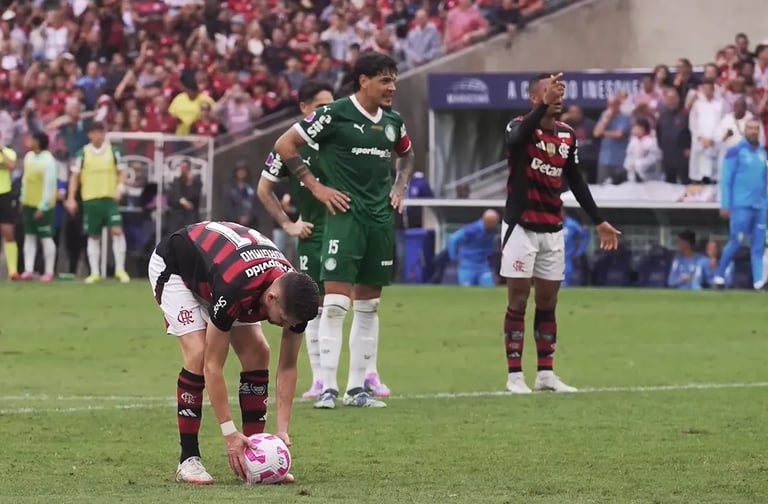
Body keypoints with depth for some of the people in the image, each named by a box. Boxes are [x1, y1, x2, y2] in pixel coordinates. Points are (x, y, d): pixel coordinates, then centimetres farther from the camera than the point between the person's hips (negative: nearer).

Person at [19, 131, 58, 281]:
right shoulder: (29, 157, 7)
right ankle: (28, 270, 8)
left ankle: (49, 272, 3)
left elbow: (49, 185, -20)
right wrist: (23, 199, 17)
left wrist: (42, 207, -20)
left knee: (46, 238, -2)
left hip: (42, 206, -8)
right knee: (29, 236, 7)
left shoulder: (48, 161, -18)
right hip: (28, 203, 8)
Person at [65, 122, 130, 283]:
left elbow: (121, 172, 10)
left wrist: (120, 188, -8)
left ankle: (120, 270, -7)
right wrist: (71, 198, -1)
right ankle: (95, 272, 12)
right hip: (90, 199, 0)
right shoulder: (83, 154, 1)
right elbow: (75, 176, 6)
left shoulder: (113, 151, 3)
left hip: (110, 198, 0)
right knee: (93, 236, 5)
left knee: (117, 231, -14)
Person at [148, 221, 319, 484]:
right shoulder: (234, 290, -44)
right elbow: (212, 365, -35)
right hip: (173, 264, -6)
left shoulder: (294, 296, -25)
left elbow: (287, 366, -13)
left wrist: (282, 428, -20)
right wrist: (229, 432, -34)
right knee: (198, 353, -23)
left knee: (257, 353, -7)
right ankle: (188, 460, -15)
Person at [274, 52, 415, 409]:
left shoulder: (392, 121, 11)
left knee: (369, 305, 9)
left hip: (381, 219, 6)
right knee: (336, 302, -12)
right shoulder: (335, 114, -8)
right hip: (344, 215, -6)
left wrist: (400, 186, 15)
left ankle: (357, 387, 15)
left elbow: (406, 155, 32)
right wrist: (315, 186, -8)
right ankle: (328, 387, -9)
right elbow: (284, 145, -6)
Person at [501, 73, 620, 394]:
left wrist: (599, 221, 13)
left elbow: (576, 183, 15)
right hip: (521, 227, -6)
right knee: (518, 301, -3)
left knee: (548, 302, 9)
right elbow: (517, 137, -38)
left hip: (552, 230, 6)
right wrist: (544, 105, -51)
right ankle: (514, 375, 1)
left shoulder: (568, 136, 7)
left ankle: (545, 373, 15)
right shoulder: (520, 128, -11)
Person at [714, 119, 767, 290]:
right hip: (740, 205, -5)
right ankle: (719, 275, 8)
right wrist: (725, 205, -10)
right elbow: (726, 180, -4)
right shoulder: (735, 151, -2)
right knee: (736, 242, -7)